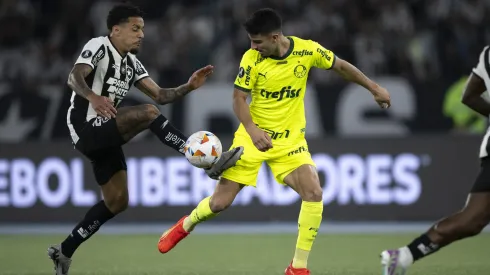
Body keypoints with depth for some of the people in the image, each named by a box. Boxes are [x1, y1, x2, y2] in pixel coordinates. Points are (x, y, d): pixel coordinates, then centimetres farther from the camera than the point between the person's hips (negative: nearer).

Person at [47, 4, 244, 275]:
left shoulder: (131, 63, 14)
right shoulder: (98, 46, -12)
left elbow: (160, 95, 12)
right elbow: (74, 77, -29)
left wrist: (188, 87, -6)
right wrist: (92, 97, -50)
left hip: (104, 135, 10)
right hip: (86, 129, -10)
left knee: (117, 201, 10)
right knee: (147, 113, -27)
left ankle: (65, 251, 21)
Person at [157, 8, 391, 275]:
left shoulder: (308, 50, -11)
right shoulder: (251, 59, -15)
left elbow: (341, 66, 5)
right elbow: (239, 98, -15)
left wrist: (374, 88, 10)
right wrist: (252, 130, -33)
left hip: (291, 139, 1)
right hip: (253, 137, -1)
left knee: (314, 194, -19)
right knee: (220, 202, -1)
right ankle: (186, 225, 34)